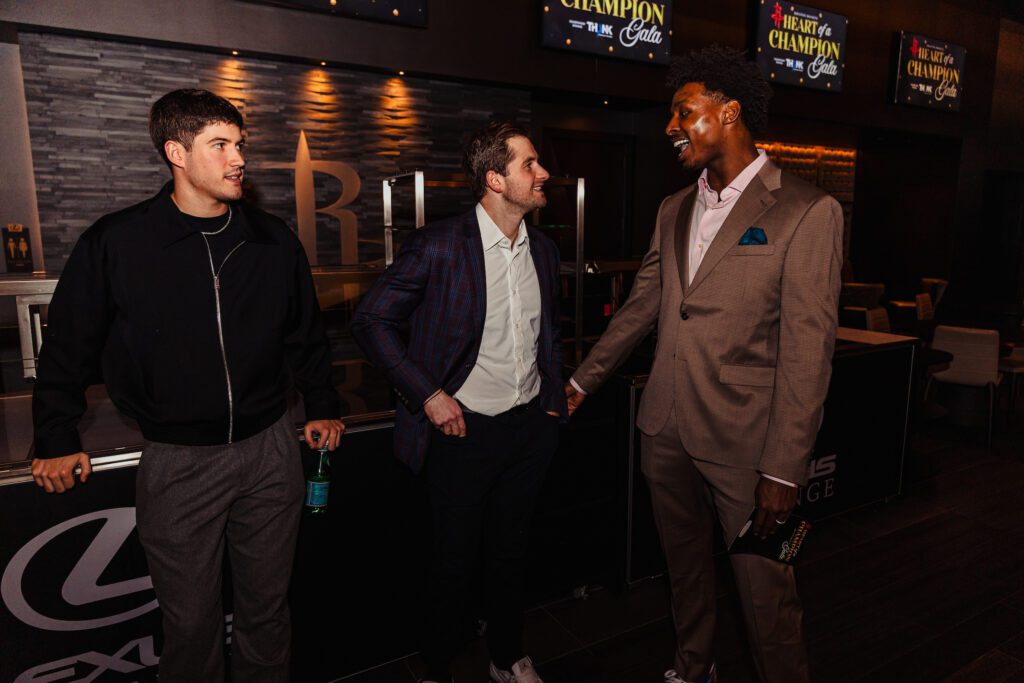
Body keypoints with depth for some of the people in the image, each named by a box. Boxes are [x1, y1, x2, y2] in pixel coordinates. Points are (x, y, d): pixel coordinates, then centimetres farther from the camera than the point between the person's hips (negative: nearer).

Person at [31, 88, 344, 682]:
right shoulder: (115, 243, -6)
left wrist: (324, 407, 13)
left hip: (270, 449, 2)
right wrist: (58, 440, 6)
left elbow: (306, 333, 12)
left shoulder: (274, 239, 2)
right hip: (177, 460, -2)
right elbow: (69, 346, 5)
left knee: (268, 608, 17)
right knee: (190, 620, 12)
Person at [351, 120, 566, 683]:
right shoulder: (439, 245, -14)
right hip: (465, 428, -5)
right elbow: (371, 321, -11)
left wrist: (554, 399, 11)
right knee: (455, 562, 11)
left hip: (530, 427, 5)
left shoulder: (544, 252, 5)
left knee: (510, 553, 20)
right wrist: (427, 394, -15)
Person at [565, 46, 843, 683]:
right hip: (667, 430, 6)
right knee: (686, 568, 21)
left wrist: (784, 470, -15)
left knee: (766, 591, 7)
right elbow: (641, 306, 16)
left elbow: (808, 349, -14)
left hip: (743, 440, -5)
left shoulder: (807, 212, -10)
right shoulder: (674, 210, 10)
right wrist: (582, 381, 17)